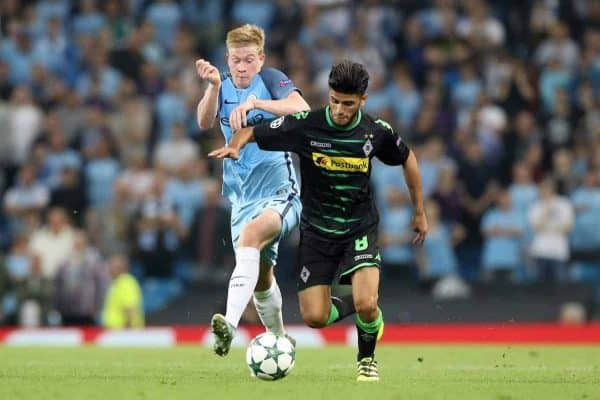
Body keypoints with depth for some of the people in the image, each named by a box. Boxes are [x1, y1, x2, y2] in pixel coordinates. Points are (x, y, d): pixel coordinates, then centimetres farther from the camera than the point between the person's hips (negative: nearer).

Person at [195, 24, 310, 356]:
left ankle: (230, 323, -48)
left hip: (279, 191, -6)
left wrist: (255, 103, -37)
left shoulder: (271, 80, -6)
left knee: (251, 234, -35)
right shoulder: (224, 86, 7)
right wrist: (213, 86, -30)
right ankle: (279, 341, 36)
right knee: (260, 278, 13)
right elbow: (204, 122, -12)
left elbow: (302, 110, -26)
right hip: (242, 198, 6)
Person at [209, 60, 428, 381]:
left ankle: (366, 359, 10)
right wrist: (235, 145, -31)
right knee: (314, 318, -6)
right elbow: (251, 131, -7)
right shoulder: (305, 125, -15)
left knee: (366, 304, -22)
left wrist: (420, 212, 16)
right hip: (316, 231, 1)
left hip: (359, 228, -1)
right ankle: (350, 306, 30)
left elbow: (407, 159, 10)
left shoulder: (377, 132, -10)